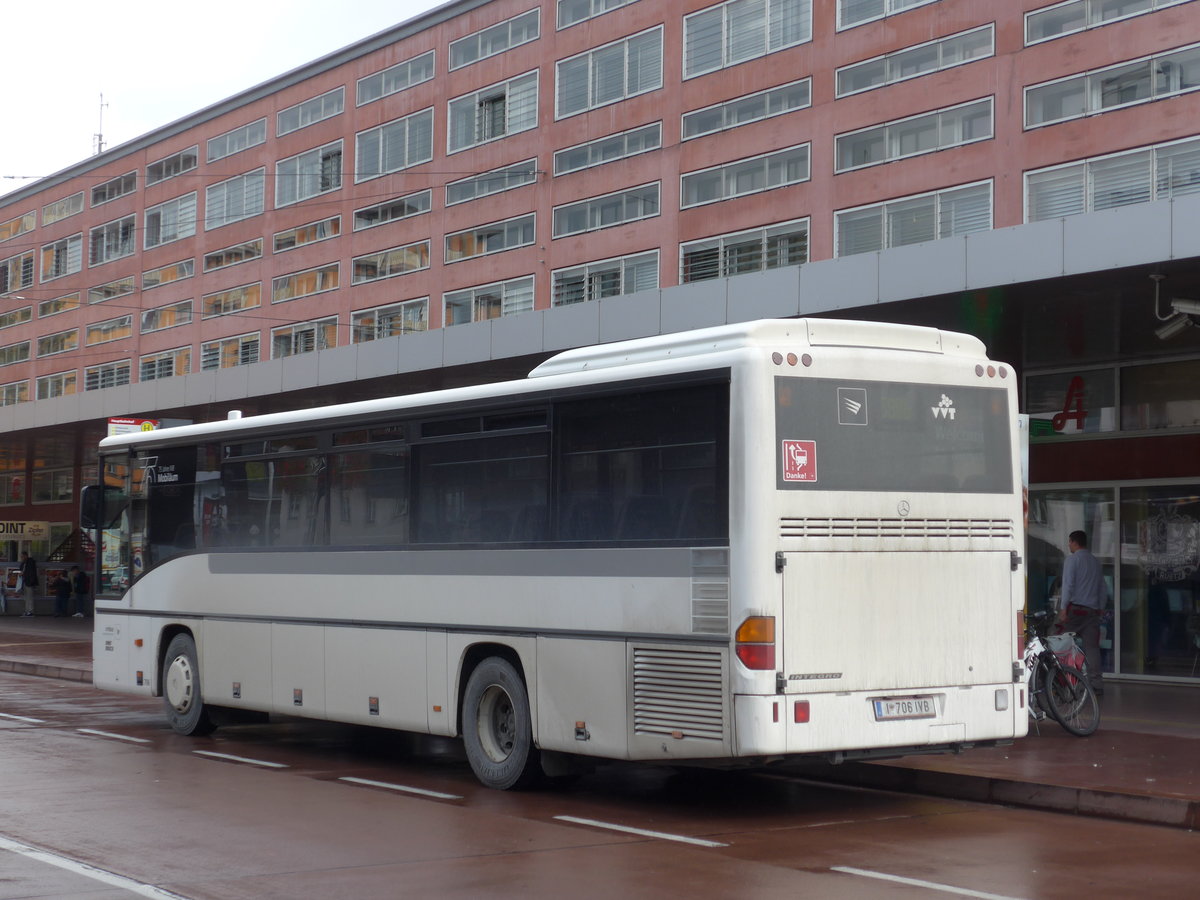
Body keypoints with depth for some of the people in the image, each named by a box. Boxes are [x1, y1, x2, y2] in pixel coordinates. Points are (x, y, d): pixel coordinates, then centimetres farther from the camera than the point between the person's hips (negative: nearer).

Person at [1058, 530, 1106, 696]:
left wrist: (1063, 609, -14)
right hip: (1092, 610, 6)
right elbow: (1103, 588, 20)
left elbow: (1068, 584, -12)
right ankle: (1097, 685, -6)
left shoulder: (1072, 559, -3)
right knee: (1092, 647, 1)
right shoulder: (1095, 562, 17)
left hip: (1074, 608, -5)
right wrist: (1101, 608, 25)